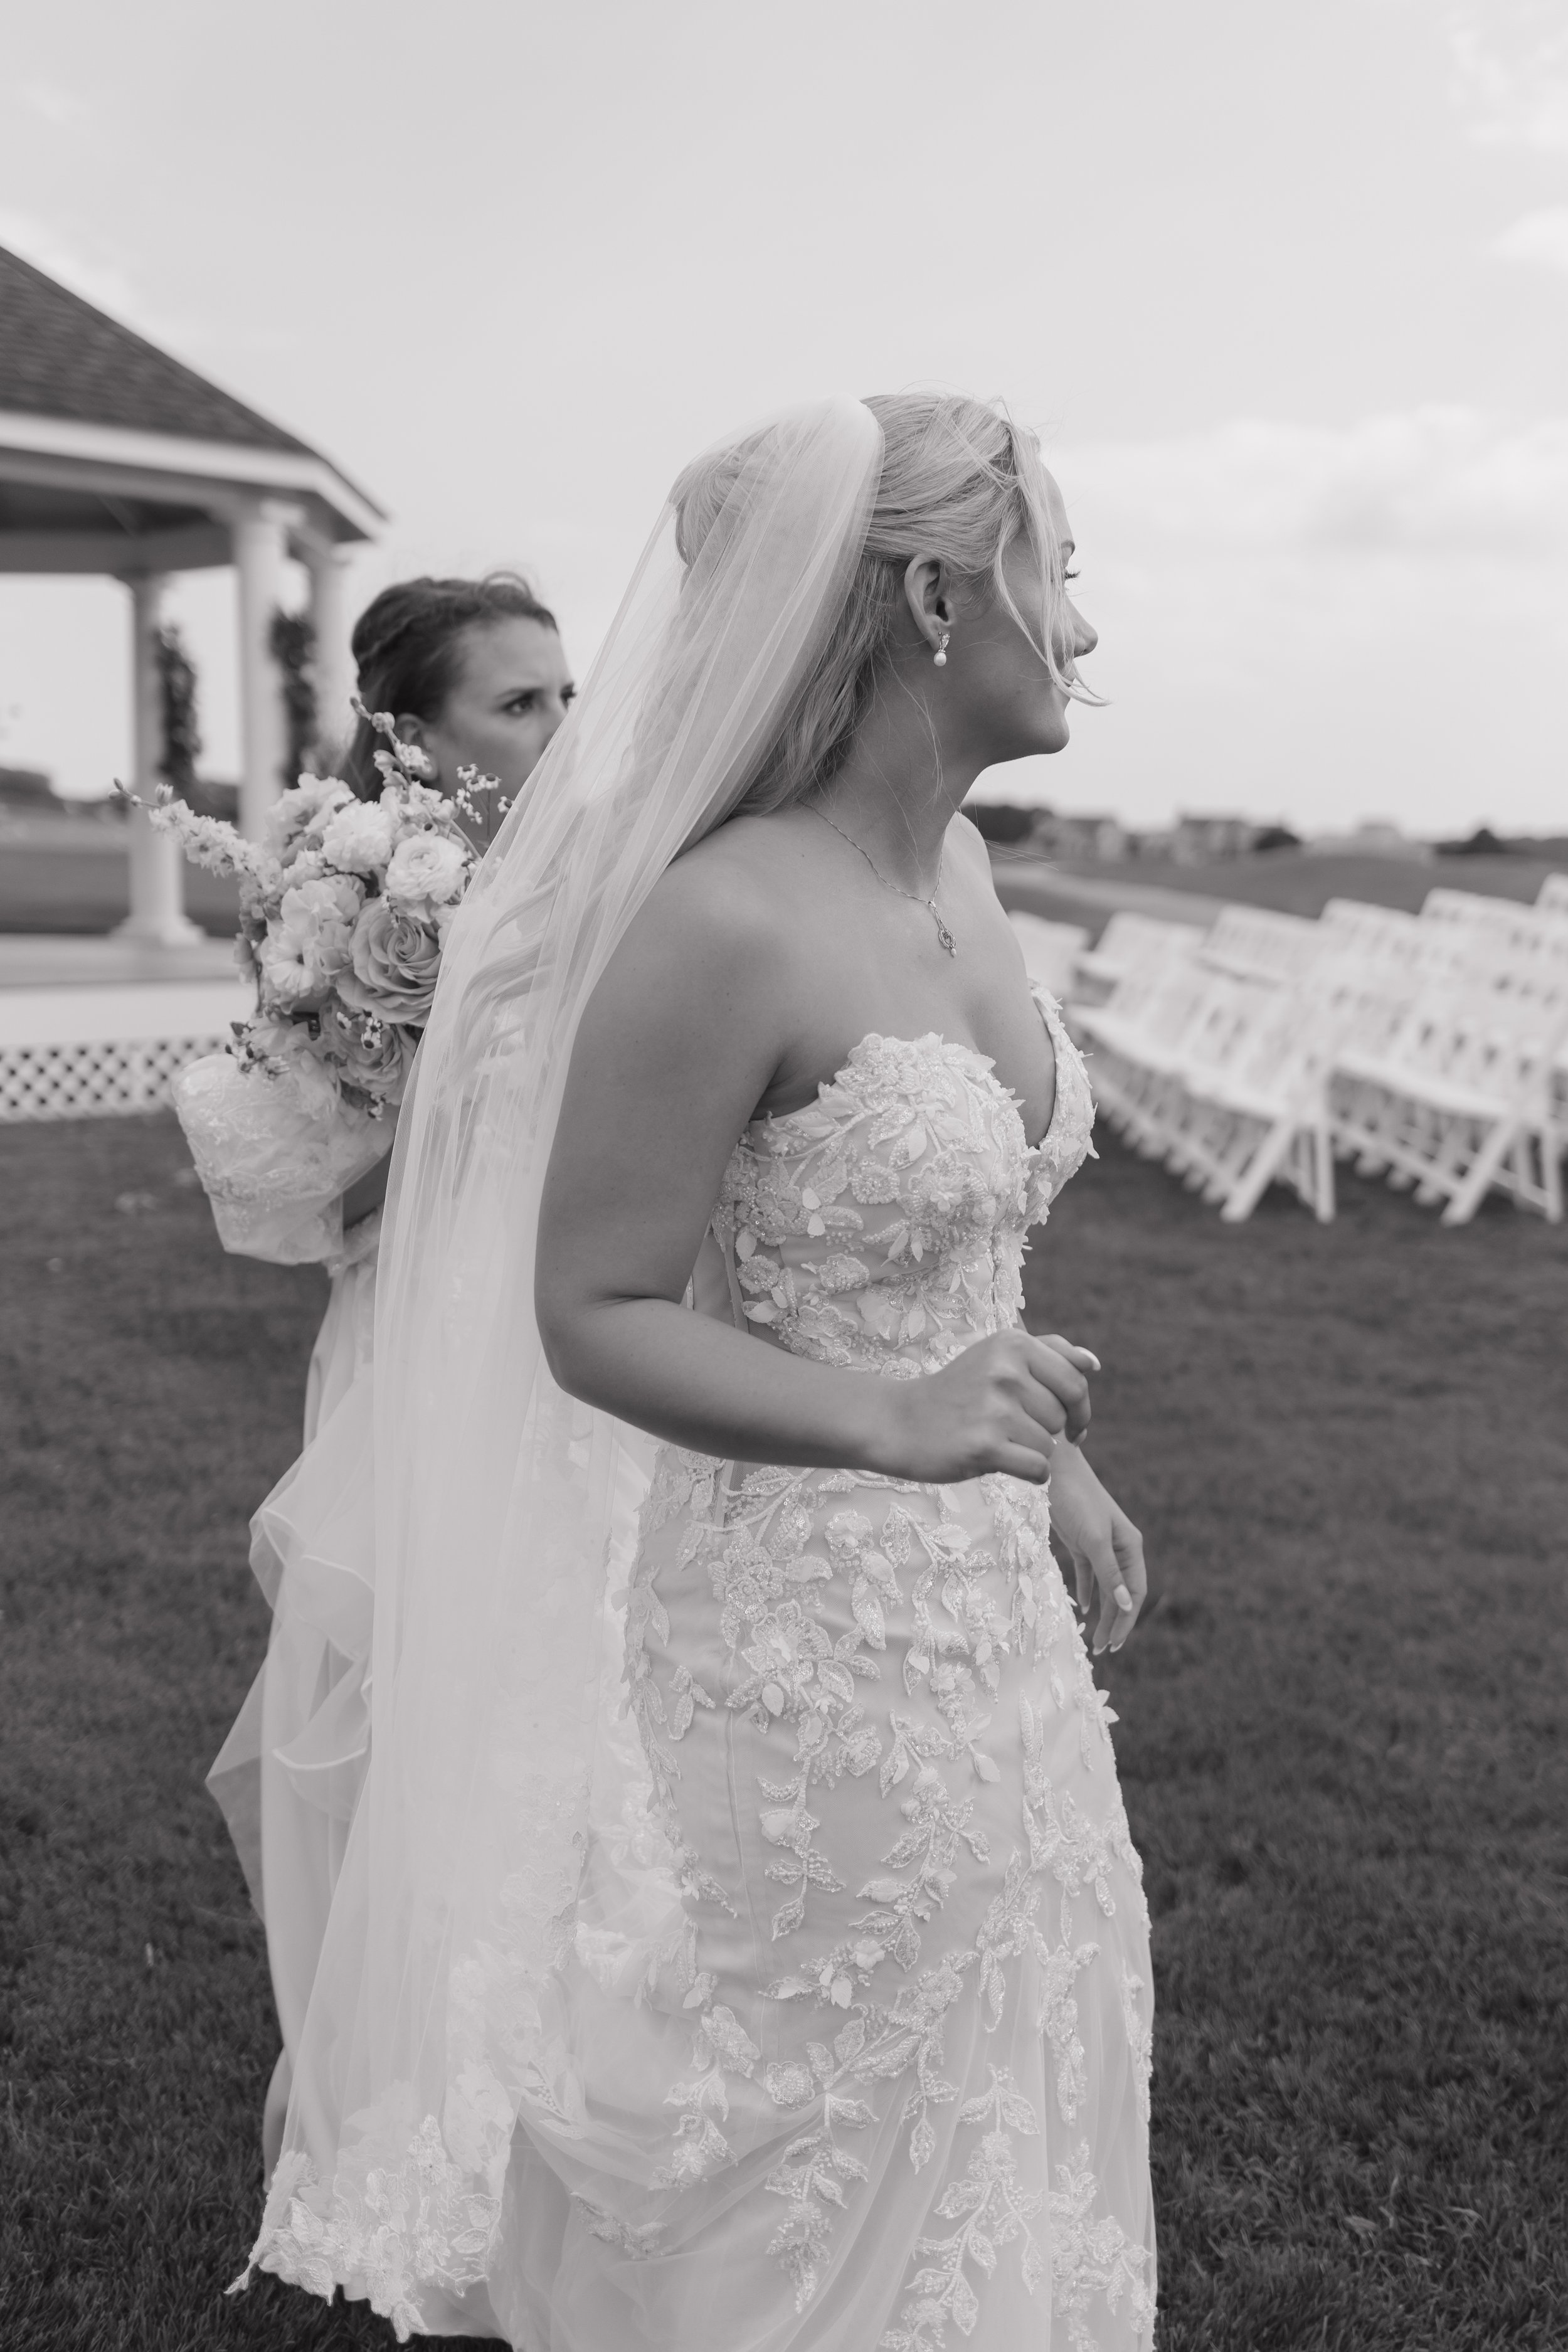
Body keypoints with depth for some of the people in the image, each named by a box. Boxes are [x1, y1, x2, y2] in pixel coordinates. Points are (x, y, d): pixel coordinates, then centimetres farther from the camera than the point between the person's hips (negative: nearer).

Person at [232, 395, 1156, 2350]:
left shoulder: (958, 876, 2)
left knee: (972, 2085, 25)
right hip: (805, 1628, -8)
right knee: (815, 2138, 13)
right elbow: (592, 1314, -19)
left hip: (979, 1607, 8)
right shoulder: (725, 923, -23)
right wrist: (892, 1423, -30)